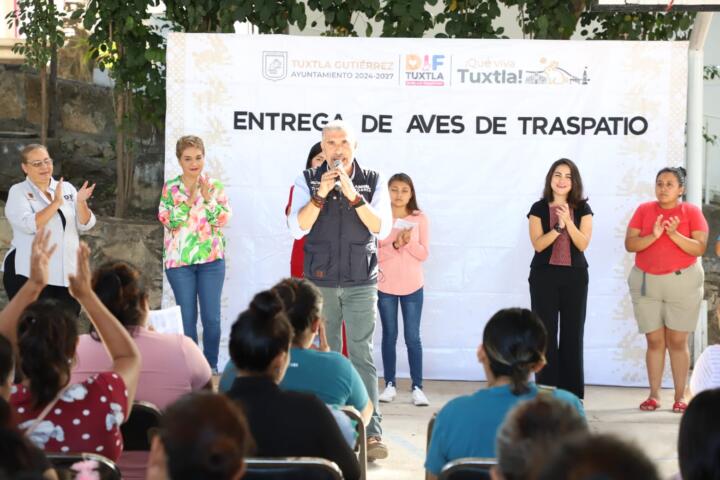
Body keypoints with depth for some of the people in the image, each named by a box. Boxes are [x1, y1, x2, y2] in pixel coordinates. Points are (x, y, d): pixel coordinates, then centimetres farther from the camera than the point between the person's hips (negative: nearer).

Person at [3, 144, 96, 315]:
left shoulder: (67, 188, 11)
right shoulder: (18, 192, -1)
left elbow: (85, 225, 4)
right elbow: (29, 224, -17)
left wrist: (81, 202, -14)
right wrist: (56, 203, -20)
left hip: (68, 273, 4)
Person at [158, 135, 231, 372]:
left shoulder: (214, 186, 5)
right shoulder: (170, 188, 3)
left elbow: (223, 219, -4)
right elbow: (168, 222, -6)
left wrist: (207, 198, -14)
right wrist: (188, 201, -15)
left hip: (211, 258, 1)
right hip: (179, 260, 0)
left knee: (212, 316, 0)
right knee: (187, 316, 4)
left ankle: (211, 365, 12)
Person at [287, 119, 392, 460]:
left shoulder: (372, 181, 3)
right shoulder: (307, 181, 3)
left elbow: (382, 228, -7)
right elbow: (297, 228, -6)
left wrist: (353, 195, -18)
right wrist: (320, 195, -18)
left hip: (361, 282, -1)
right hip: (319, 282, 1)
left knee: (362, 355, -8)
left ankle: (372, 433, -11)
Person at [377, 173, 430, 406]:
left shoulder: (419, 219, -1)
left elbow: (424, 254, -3)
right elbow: (374, 253, -8)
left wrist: (408, 241, -19)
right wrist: (395, 244, -22)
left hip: (412, 286, 0)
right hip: (385, 286, 0)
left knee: (413, 337, 0)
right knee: (389, 336, 7)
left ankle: (417, 387, 2)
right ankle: (390, 384, 12)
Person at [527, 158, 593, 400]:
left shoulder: (582, 209, 5)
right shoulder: (539, 208, 2)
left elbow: (583, 244, -6)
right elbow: (538, 244, -8)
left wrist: (568, 221, -19)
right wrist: (558, 227, -22)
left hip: (575, 276, 1)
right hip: (544, 275, -1)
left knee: (572, 334, 2)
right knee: (545, 333, -3)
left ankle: (571, 394, 7)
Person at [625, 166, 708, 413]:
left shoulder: (691, 212, 1)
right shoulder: (644, 210, 5)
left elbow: (699, 248, -7)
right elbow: (629, 244, -3)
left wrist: (674, 234, -20)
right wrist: (653, 235, -19)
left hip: (682, 281, -1)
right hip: (646, 282, 2)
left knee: (677, 341, -2)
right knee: (654, 341, 1)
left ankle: (680, 396, 2)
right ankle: (654, 395, 5)